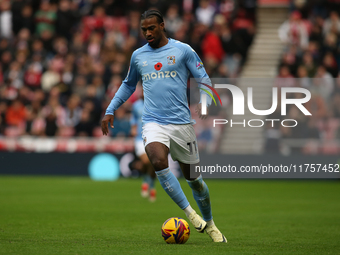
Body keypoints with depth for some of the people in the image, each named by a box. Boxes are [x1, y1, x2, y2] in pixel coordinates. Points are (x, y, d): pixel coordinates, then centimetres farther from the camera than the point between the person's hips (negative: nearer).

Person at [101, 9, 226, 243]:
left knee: (193, 176, 6)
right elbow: (128, 85, 28)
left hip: (181, 122, -1)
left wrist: (204, 104, -17)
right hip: (153, 122, 1)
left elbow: (203, 80, 2)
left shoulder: (183, 50, 2)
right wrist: (110, 110, 22)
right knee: (159, 162, -28)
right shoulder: (138, 55, 12)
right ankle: (190, 214, -21)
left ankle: (209, 224, 27)